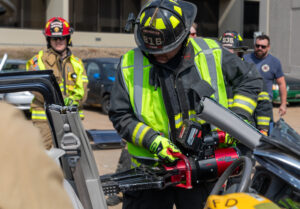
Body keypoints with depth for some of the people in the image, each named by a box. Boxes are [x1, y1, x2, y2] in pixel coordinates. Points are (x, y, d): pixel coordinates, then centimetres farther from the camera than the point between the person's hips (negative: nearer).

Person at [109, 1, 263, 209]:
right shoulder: (130, 65, -5)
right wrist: (152, 141, -15)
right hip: (151, 169, 0)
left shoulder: (211, 53, -3)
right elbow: (120, 116, -2)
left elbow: (251, 80, 8)